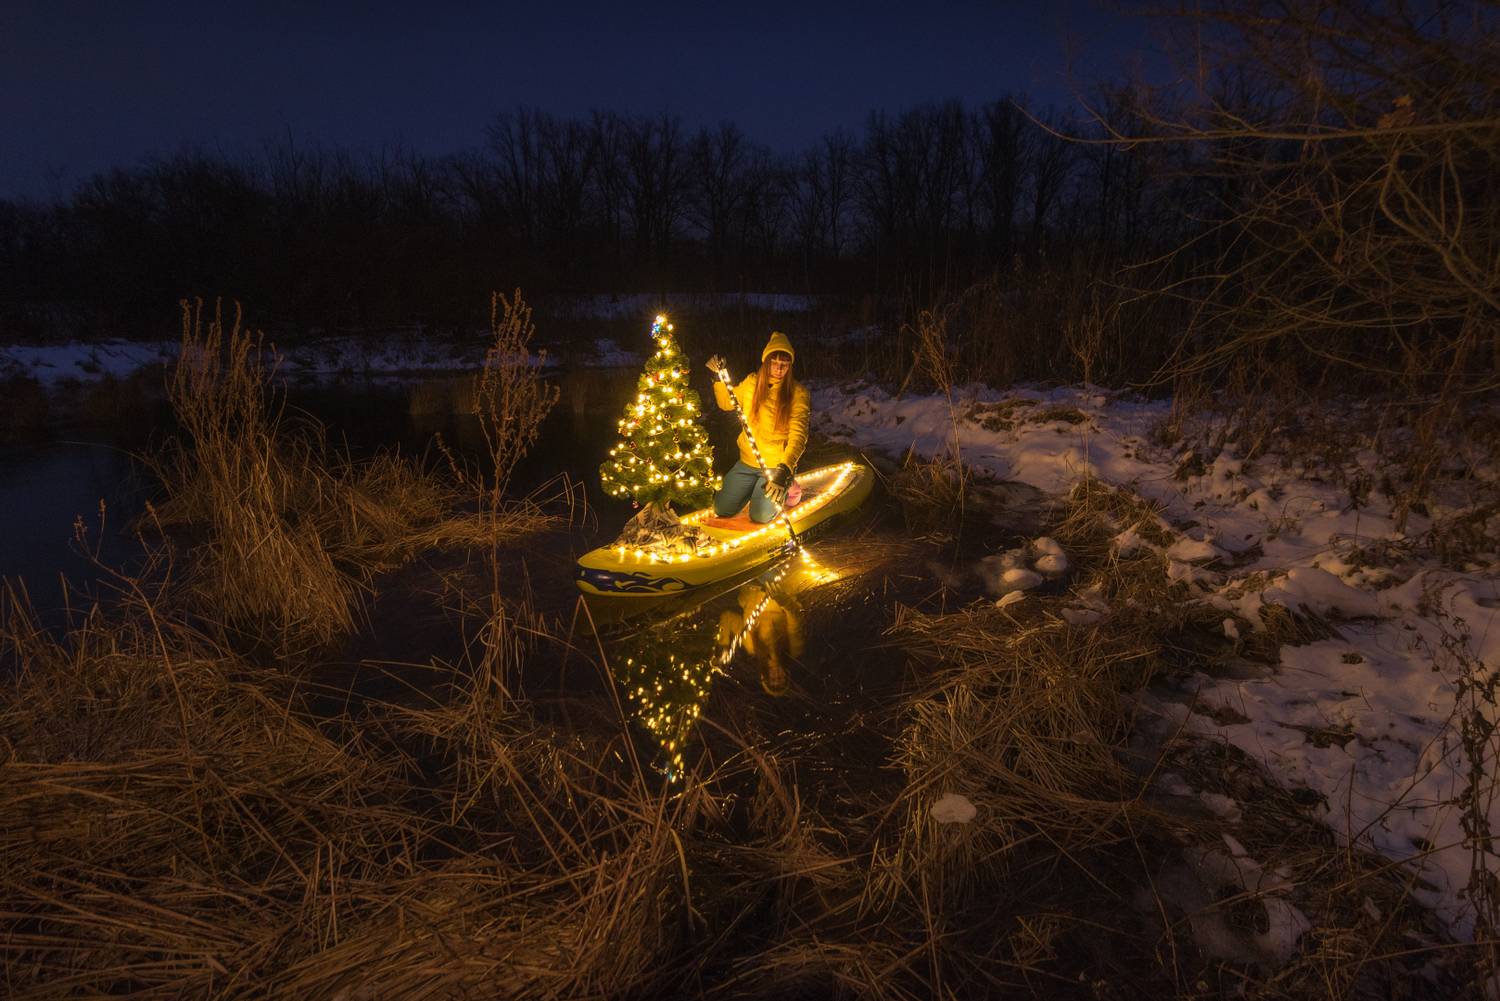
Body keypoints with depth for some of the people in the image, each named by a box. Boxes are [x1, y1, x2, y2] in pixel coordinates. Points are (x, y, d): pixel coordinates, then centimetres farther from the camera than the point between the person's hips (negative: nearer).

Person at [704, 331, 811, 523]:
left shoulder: (798, 393, -14)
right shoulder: (751, 383, -1)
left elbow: (798, 436, -22)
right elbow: (726, 403, 17)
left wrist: (784, 470, -36)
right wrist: (718, 378, 0)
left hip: (777, 466, -4)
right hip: (747, 462, 4)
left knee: (761, 517, -16)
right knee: (721, 510, 0)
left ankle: (784, 488, 16)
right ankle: (752, 488, 30)